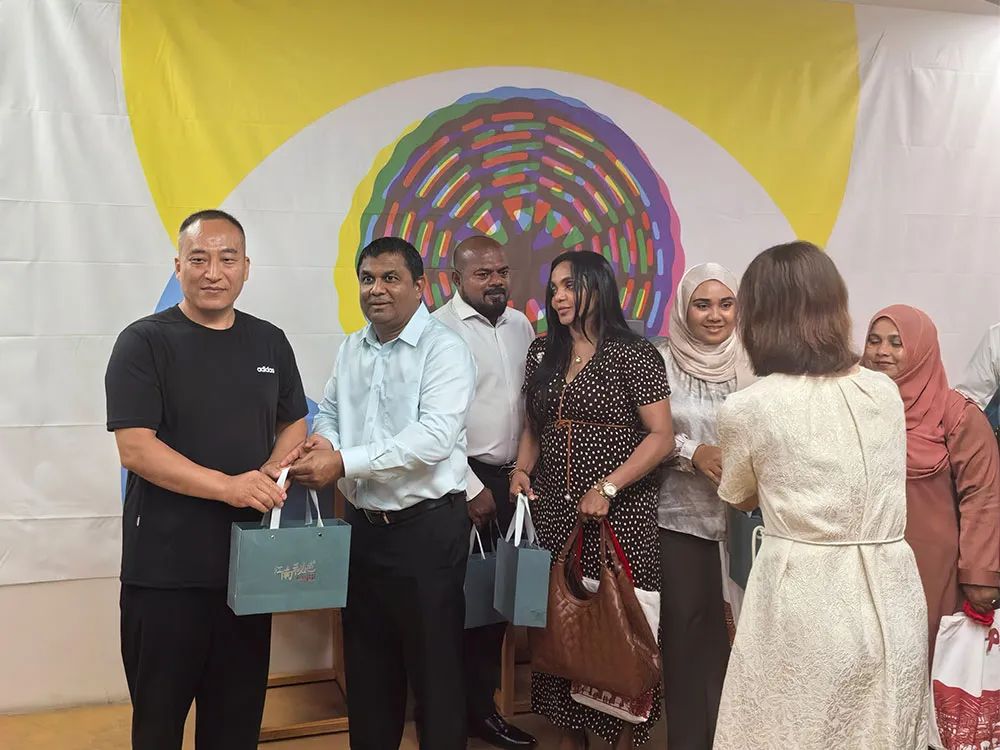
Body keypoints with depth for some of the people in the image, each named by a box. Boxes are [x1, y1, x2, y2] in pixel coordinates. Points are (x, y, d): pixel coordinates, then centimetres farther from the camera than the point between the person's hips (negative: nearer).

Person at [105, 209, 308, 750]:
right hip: (165, 567, -4)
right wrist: (227, 486, -23)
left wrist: (271, 476, -5)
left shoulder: (269, 343, 8)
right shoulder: (144, 343, -6)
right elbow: (135, 448, -14)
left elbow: (293, 425, 16)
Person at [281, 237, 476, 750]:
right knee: (366, 662, 19)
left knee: (433, 665, 7)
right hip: (363, 525, 7)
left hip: (427, 528, -7)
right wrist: (323, 439, -7)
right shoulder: (351, 349, 10)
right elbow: (329, 411, 18)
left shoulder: (443, 349, -13)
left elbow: (434, 437, -24)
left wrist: (343, 461, -26)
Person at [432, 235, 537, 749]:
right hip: (462, 480, -6)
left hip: (508, 477, 6)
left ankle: (482, 708, 25)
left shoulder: (520, 325, 10)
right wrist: (472, 488, -12)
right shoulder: (440, 330, -10)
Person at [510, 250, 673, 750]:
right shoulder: (543, 354, 11)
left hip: (619, 514, -5)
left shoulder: (633, 355, -6)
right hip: (554, 512, 5)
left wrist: (608, 487, -18)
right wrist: (521, 469, 0)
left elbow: (661, 436, -10)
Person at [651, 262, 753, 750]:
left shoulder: (751, 363, 3)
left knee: (735, 630, 6)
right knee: (686, 629, 3)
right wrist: (693, 451, -17)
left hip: (742, 516, 2)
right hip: (680, 516, -2)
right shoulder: (662, 360, -3)